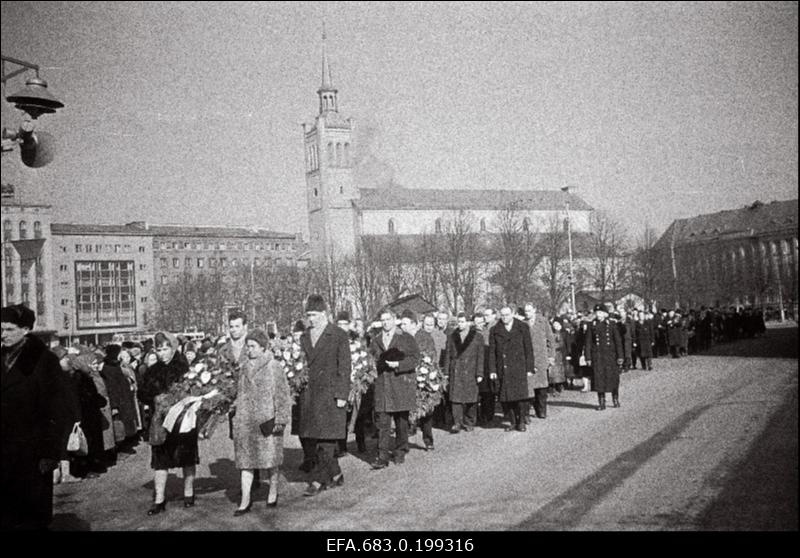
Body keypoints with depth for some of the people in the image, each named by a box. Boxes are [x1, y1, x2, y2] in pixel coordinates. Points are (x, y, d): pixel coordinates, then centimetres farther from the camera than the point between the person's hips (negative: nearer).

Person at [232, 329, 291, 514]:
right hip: (246, 421, 5)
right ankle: (245, 500, 6)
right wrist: (238, 417, 15)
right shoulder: (246, 368, 10)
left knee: (270, 457, 6)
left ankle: (273, 492, 26)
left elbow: (282, 395, -6)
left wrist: (280, 419, -9)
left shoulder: (274, 367, -5)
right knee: (245, 459, 2)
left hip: (267, 419, -4)